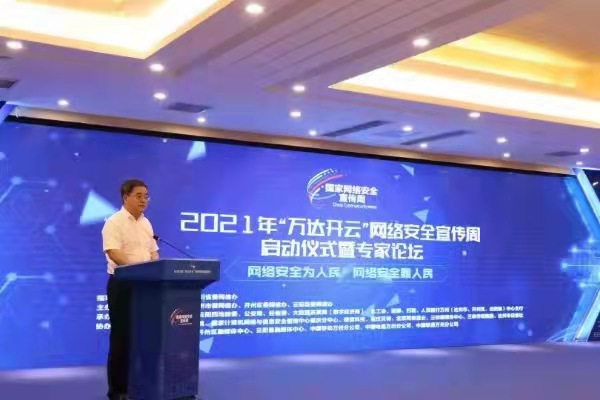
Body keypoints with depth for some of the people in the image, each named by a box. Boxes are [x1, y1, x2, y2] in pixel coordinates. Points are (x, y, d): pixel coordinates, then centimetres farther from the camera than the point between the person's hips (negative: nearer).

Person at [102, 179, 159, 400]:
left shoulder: (146, 223, 14)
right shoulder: (114, 222, -10)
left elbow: (153, 252, 16)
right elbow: (114, 254, -20)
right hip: (122, 284, -7)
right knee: (121, 336, -3)